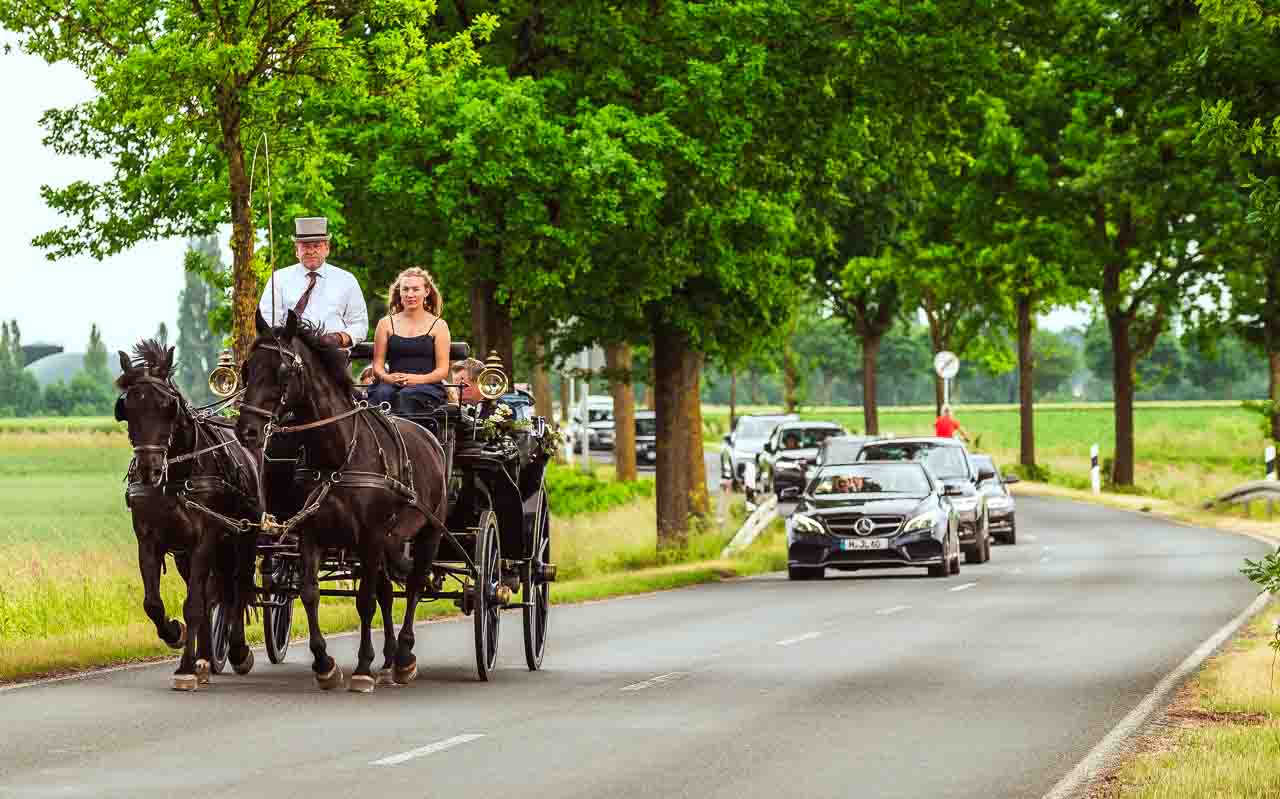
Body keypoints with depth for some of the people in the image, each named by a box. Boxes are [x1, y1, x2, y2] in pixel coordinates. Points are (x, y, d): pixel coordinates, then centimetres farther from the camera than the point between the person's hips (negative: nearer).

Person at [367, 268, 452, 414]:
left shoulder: (438, 325, 12)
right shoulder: (386, 323, 18)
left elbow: (443, 371, 4)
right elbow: (377, 366, 14)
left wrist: (417, 379, -14)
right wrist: (387, 377, -9)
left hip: (427, 386, -2)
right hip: (392, 384, 2)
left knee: (405, 396, -37)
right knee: (383, 394, -35)